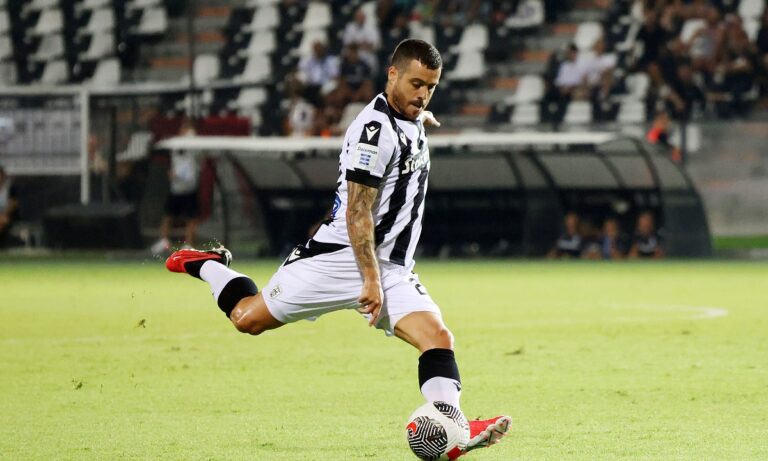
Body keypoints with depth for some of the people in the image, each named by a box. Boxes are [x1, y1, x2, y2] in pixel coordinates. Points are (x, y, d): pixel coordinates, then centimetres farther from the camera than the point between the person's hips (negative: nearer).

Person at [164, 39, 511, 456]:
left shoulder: (411, 119, 11)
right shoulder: (375, 129, -17)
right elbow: (357, 213, -21)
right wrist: (371, 281, -24)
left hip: (391, 268, 7)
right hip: (341, 257, -7)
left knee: (438, 338, -15)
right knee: (248, 319, 3)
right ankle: (207, 265, 32)